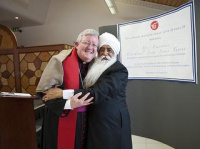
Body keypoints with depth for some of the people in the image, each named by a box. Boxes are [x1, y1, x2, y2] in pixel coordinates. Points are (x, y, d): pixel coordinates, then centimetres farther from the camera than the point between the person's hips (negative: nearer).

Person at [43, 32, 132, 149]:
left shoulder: (120, 70, -16)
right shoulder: (96, 68, 9)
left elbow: (97, 92, -26)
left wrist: (63, 93, -25)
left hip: (112, 123, -6)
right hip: (94, 122, 6)